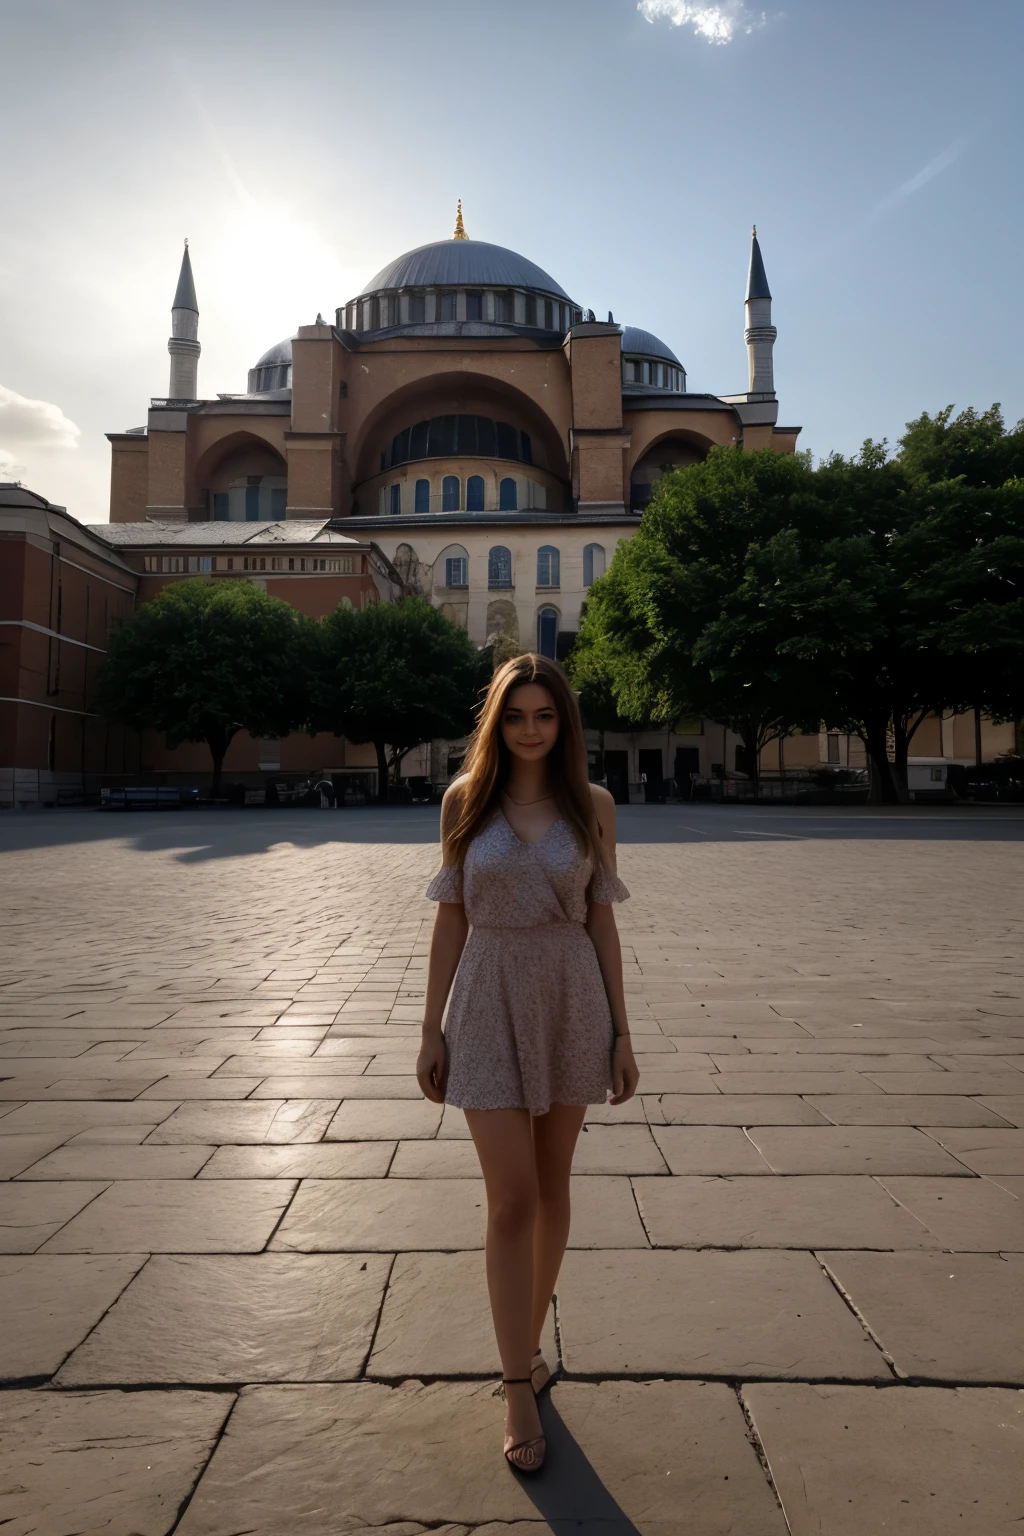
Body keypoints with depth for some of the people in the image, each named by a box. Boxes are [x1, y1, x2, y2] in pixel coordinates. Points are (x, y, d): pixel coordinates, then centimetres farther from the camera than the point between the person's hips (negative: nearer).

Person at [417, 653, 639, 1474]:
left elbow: (602, 921, 3)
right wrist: (432, 1030, 1)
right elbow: (450, 920, 2)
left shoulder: (592, 805, -1)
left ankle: (530, 1340, 36)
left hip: (571, 1005, 2)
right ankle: (520, 1389, 16)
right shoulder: (466, 799, -2)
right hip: (490, 1005, -1)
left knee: (552, 1188, 15)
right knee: (512, 1199, 0)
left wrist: (621, 1032, 2)